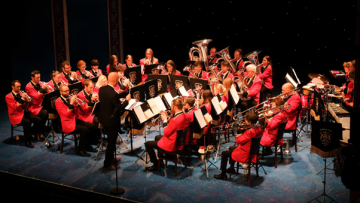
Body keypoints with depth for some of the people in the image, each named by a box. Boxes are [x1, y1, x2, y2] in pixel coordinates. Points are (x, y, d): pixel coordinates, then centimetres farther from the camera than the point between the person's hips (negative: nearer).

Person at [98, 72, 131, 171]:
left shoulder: (101, 89, -4)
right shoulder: (113, 94, -29)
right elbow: (120, 108, -23)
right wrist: (126, 100, -7)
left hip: (103, 118, 9)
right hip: (111, 121, -9)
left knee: (111, 140, 27)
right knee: (111, 142, 7)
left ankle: (111, 158, 45)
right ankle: (107, 165, 17)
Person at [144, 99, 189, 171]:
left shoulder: (175, 120, -31)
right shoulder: (184, 116, -3)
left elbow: (166, 133, -21)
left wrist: (165, 121, -11)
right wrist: (168, 119, 1)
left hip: (172, 145, -10)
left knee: (147, 144, 2)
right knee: (157, 137, 33)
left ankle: (156, 165, 15)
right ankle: (160, 161, 39)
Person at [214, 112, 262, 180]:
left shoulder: (250, 132, -33)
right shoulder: (258, 129, -5)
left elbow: (239, 141, -25)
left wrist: (238, 136, -7)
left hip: (245, 155, -9)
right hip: (252, 153, 10)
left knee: (224, 153, 7)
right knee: (231, 148, 30)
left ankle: (223, 175, 16)